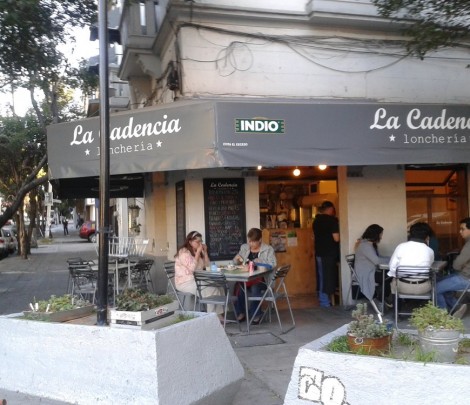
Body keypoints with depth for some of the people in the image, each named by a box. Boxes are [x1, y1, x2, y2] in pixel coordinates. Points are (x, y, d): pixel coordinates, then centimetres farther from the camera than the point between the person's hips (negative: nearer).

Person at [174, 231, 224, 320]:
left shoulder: (197, 252, 15)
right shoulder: (184, 252, -10)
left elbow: (207, 266, 12)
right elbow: (192, 268, -22)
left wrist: (205, 252, 1)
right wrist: (198, 252, -17)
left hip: (197, 280, 8)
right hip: (185, 283, -8)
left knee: (218, 286, -16)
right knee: (211, 289, -26)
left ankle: (219, 314, -17)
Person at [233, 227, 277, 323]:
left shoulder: (268, 249, 2)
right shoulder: (244, 247, 14)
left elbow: (273, 264, -10)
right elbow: (236, 263, 22)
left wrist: (259, 261, -20)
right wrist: (237, 259, -1)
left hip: (262, 279, -3)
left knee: (255, 288, -35)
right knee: (238, 287, -29)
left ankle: (254, 314, -11)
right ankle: (240, 312, -6)